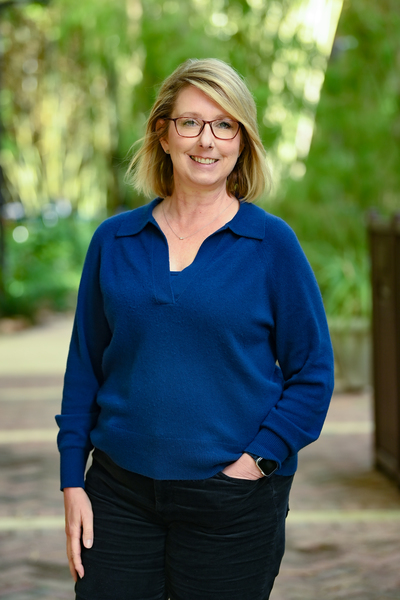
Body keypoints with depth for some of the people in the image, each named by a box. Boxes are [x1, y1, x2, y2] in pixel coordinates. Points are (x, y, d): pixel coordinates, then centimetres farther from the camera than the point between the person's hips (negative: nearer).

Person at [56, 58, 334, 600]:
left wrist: (257, 460, -10)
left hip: (231, 505, -2)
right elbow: (85, 366, 9)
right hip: (120, 492, 2)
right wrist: (73, 480, 4)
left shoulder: (272, 244, -3)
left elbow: (312, 373, 0)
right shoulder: (114, 241, 5)